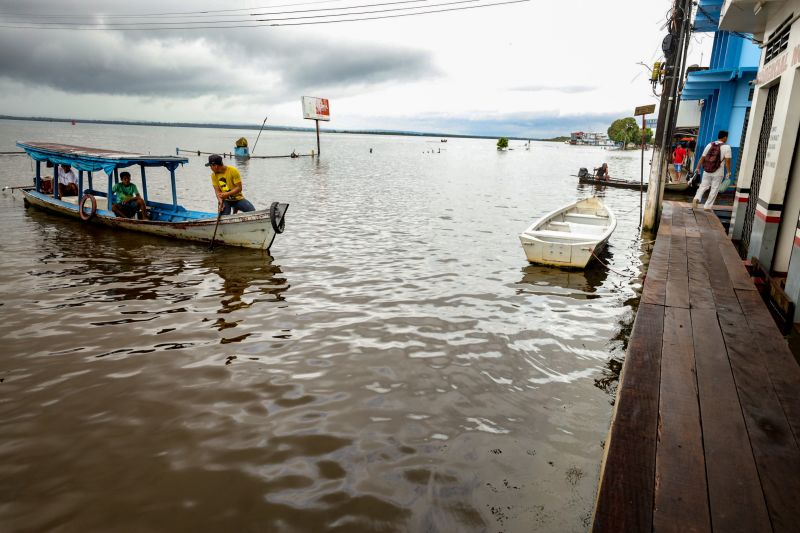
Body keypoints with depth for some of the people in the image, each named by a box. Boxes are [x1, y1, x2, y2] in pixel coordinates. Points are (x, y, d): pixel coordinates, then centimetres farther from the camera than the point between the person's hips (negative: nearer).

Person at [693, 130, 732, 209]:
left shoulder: (710, 145, 5)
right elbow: (727, 161, -11)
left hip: (707, 171, 3)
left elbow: (702, 157, 5)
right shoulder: (726, 147, -6)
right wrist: (728, 172, -4)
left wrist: (698, 168, 11)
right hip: (718, 173, -3)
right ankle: (707, 206, 6)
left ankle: (696, 198, -16)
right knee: (714, 189, 5)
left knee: (703, 186, 10)